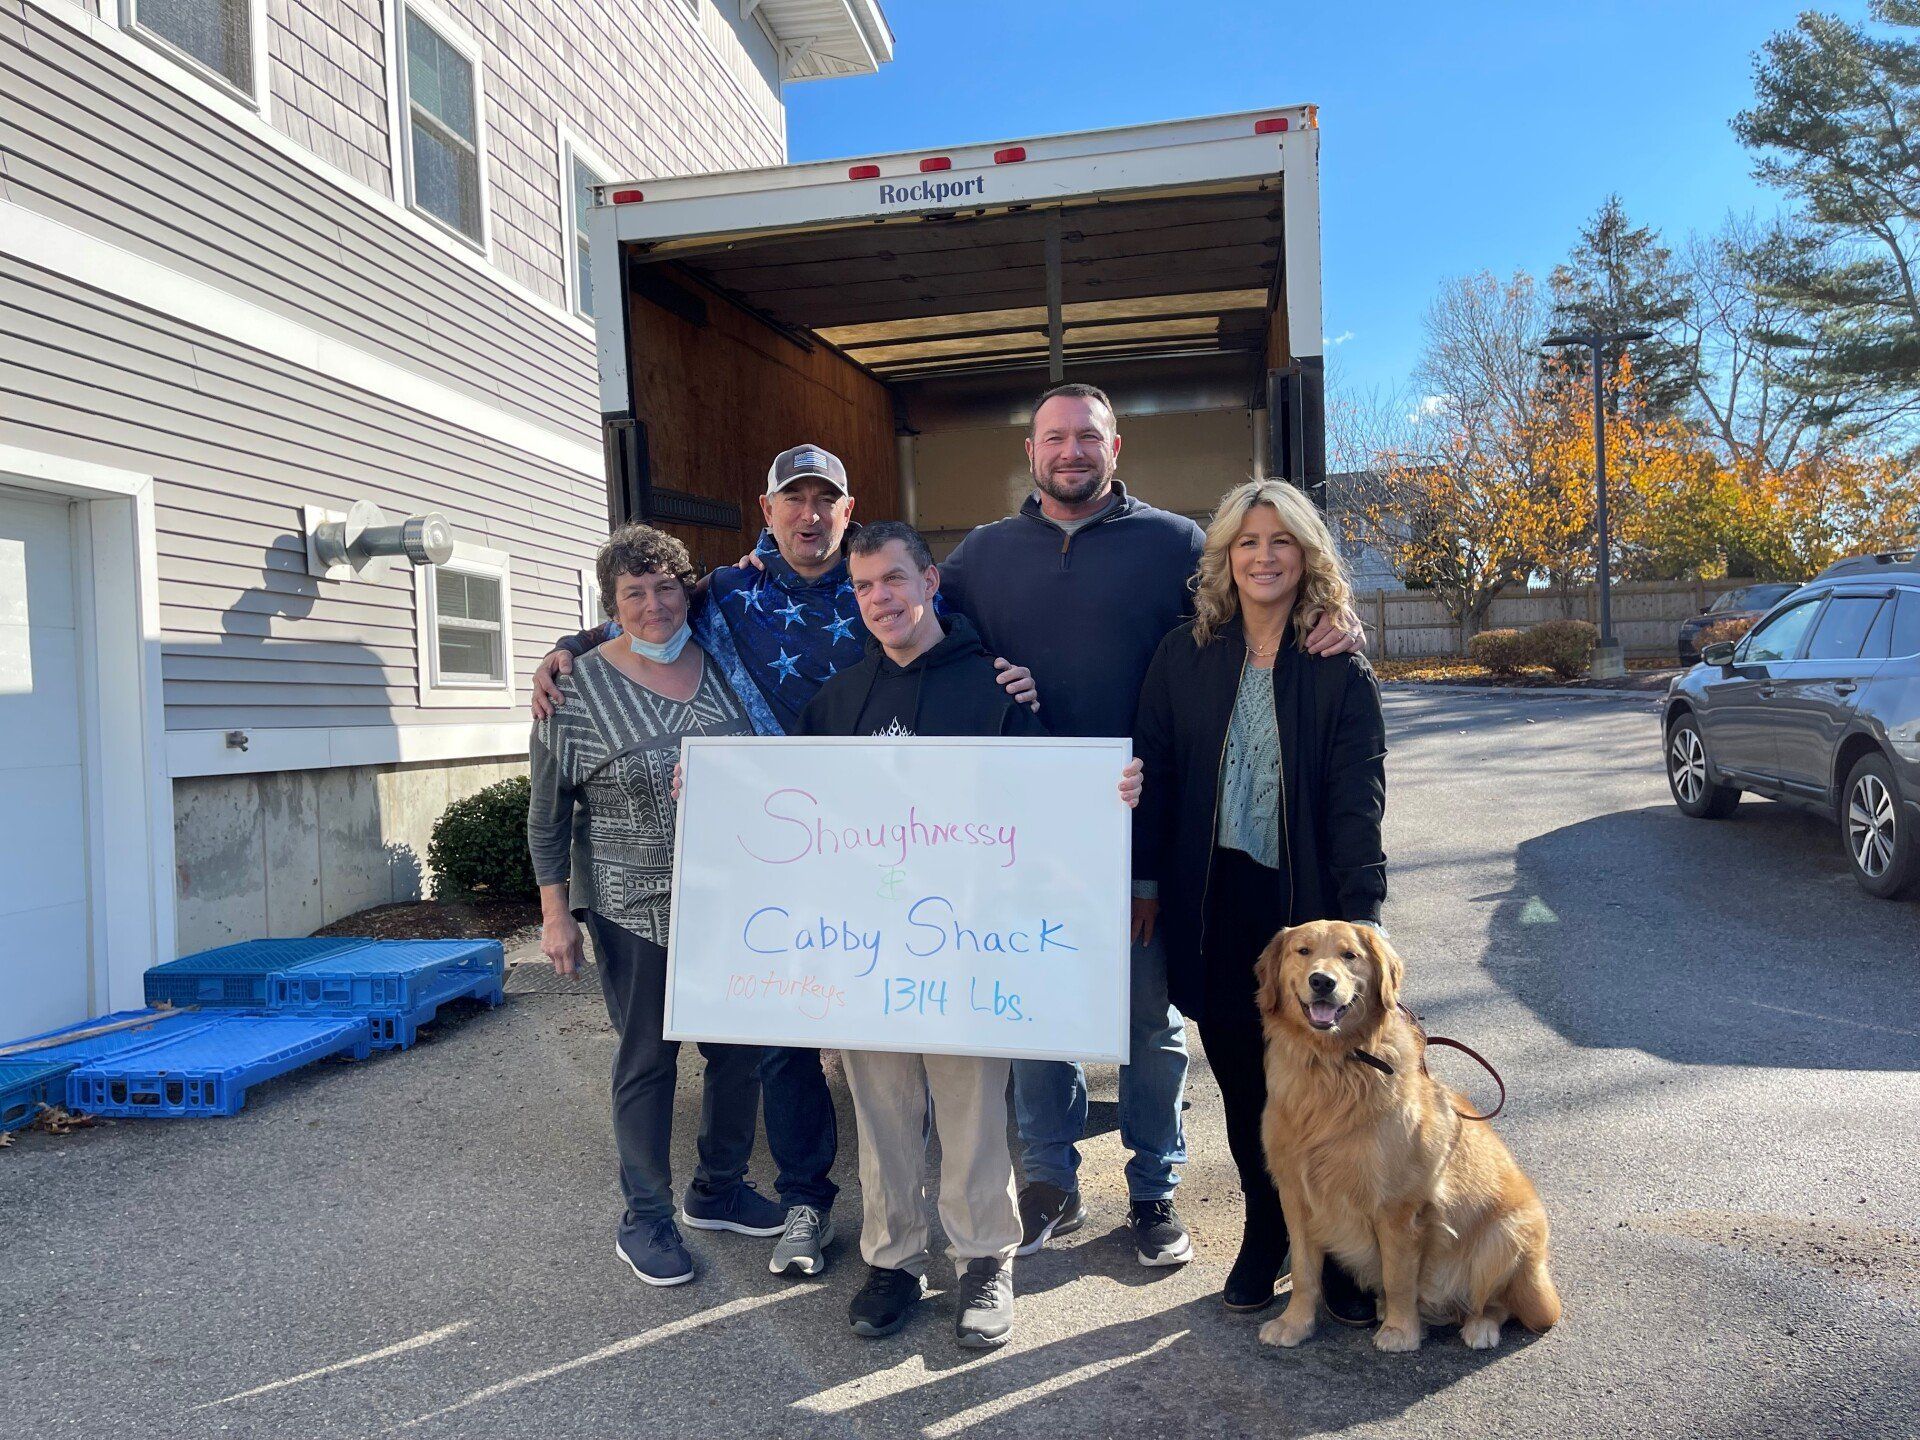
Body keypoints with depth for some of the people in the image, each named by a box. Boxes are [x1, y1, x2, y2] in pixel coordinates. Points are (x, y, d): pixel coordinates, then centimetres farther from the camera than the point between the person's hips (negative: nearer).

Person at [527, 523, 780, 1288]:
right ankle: (645, 1218, 23)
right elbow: (547, 814, -4)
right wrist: (556, 912, -6)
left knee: (739, 1047, 13)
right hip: (633, 908, -4)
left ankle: (720, 1188, 33)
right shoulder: (578, 687, -7)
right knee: (647, 1059, 6)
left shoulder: (725, 665, 3)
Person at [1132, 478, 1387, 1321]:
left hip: (1306, 903, -2)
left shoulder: (1342, 673, -2)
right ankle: (1265, 1235, 31)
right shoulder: (1184, 657, 4)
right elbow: (1155, 771, 6)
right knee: (1242, 1084, 13)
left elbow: (1357, 801, -6)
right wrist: (1146, 879, 2)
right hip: (1214, 905, 2)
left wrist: (1358, 914, -15)